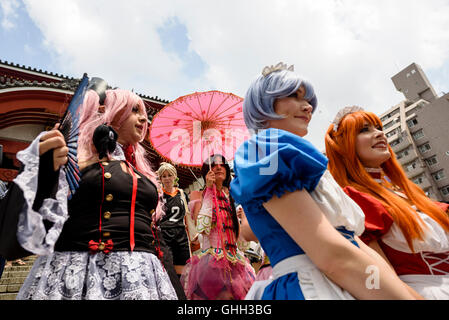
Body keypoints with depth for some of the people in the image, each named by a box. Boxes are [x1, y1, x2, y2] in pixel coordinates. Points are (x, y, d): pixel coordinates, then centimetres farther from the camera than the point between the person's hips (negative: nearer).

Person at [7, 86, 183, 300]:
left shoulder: (142, 173, 14)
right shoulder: (75, 157, -1)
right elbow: (39, 220, -4)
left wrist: (175, 290, 13)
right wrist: (44, 171, -20)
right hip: (77, 274, -4)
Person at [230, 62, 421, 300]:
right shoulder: (268, 148, -9)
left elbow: (358, 248, 11)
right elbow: (333, 256, -19)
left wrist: (412, 293, 4)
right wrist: (408, 296, -13)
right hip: (310, 288, -8)